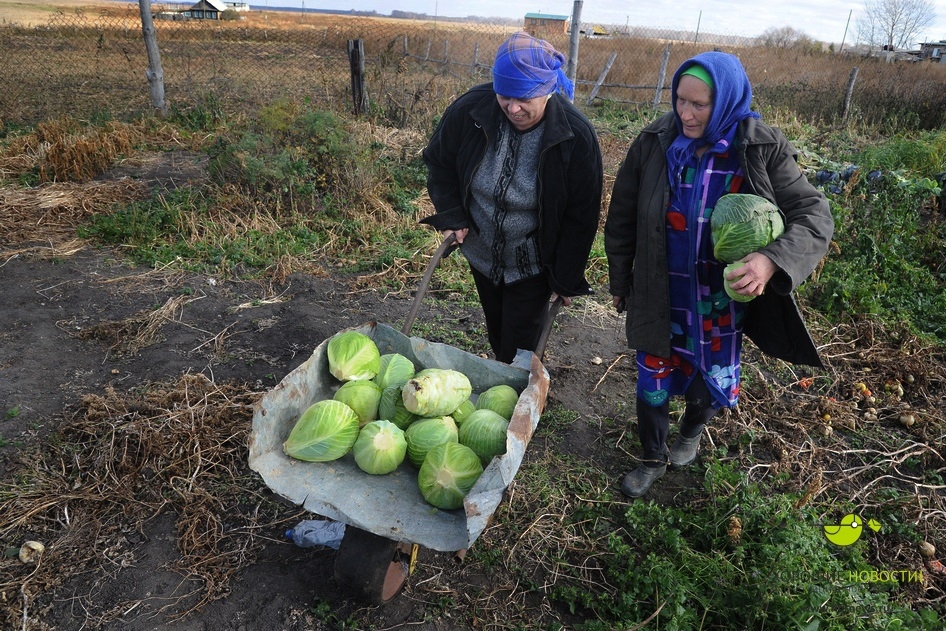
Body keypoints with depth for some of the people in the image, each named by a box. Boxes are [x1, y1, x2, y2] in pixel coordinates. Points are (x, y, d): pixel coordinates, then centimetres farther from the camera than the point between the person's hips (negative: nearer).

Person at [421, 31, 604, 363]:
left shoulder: (576, 136, -24)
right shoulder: (470, 109, -19)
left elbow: (581, 217, -14)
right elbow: (438, 160, 0)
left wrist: (567, 280, -10)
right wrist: (451, 217, -12)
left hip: (533, 266, -3)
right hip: (480, 253, 4)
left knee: (520, 351, 3)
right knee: (496, 335, 23)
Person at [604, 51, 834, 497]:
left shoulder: (763, 150, -14)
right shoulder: (654, 142, -10)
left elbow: (814, 215, -14)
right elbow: (623, 217, 1)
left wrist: (772, 260, -34)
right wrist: (619, 279, 7)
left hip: (721, 300, 0)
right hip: (658, 296, 1)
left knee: (711, 384, 17)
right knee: (652, 382, 11)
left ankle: (691, 432, 53)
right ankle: (653, 459, 40)